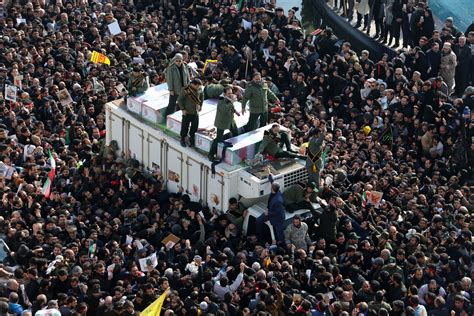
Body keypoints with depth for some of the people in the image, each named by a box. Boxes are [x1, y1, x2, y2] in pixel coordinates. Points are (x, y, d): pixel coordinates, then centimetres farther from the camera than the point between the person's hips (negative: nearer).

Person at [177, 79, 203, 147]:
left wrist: (200, 105, 13)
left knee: (195, 127, 9)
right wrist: (183, 109, -13)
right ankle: (183, 140, 25)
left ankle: (192, 141, 26)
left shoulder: (199, 90, -3)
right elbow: (179, 100, -12)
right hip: (187, 112, -5)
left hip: (196, 112, 5)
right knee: (185, 127, 5)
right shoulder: (185, 90, -19)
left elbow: (201, 97, 18)